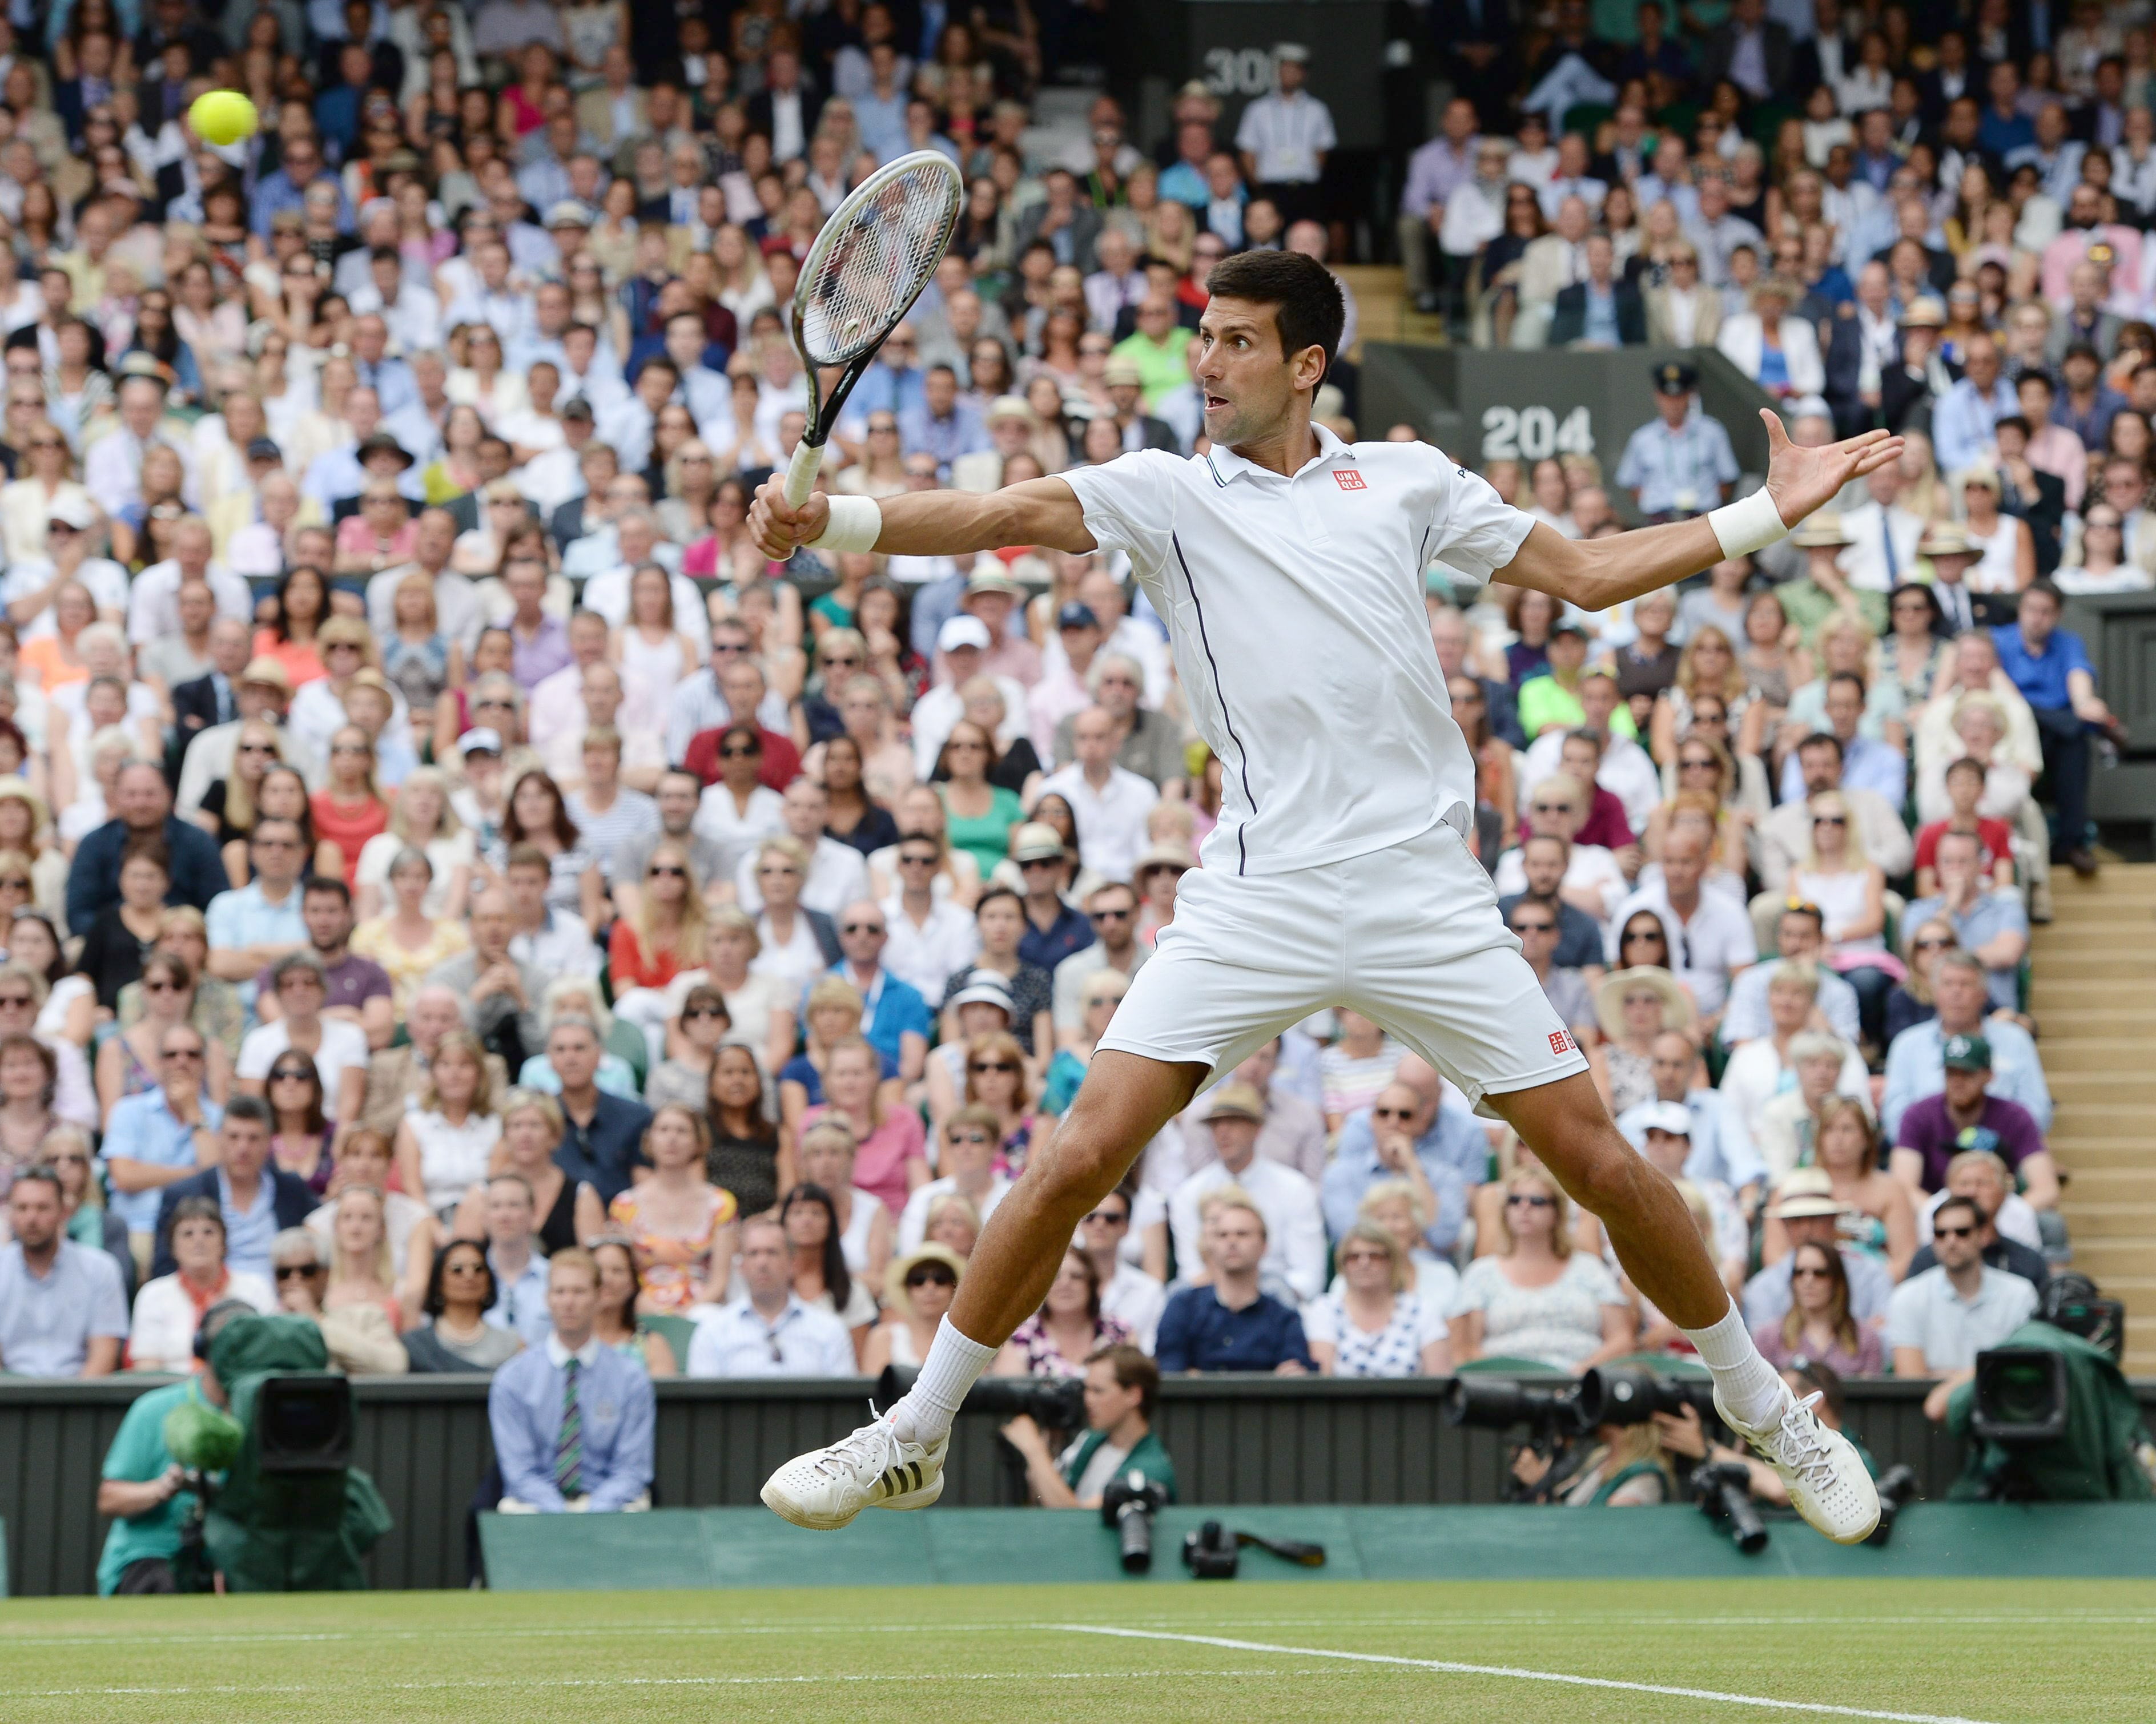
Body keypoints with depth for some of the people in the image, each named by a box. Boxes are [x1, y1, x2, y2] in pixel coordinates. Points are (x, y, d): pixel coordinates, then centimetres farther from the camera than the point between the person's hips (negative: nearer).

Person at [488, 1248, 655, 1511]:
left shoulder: (631, 1378, 5)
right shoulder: (512, 1379, 3)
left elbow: (631, 1470, 1)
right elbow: (521, 1471, -2)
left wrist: (593, 1517, -17)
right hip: (536, 1505, 0)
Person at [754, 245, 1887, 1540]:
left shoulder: (1408, 479, 10)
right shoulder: (1167, 493, 5)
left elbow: (1585, 573, 16)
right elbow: (1000, 516, -10)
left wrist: (1772, 513, 9)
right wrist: (828, 520, -26)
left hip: (1425, 890, 1)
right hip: (1257, 901, -1)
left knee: (1597, 1155, -1)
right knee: (1082, 1155, -10)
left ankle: (1764, 1409, 20)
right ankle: (914, 1435, 6)